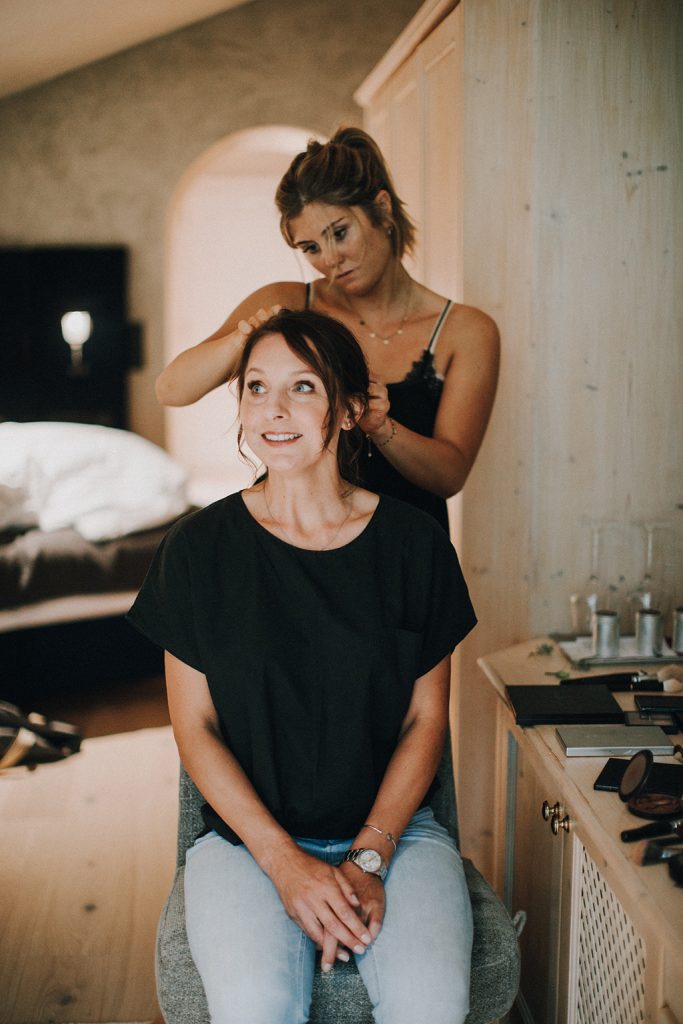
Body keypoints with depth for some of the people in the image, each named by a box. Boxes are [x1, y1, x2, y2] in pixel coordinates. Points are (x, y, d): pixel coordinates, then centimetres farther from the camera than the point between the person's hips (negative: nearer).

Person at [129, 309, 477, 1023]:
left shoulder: (414, 545, 0)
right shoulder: (199, 549, -2)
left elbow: (426, 718, 3)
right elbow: (195, 727, -1)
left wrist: (368, 858, -9)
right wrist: (285, 860, -12)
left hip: (394, 825, 1)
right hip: (246, 833, 0)